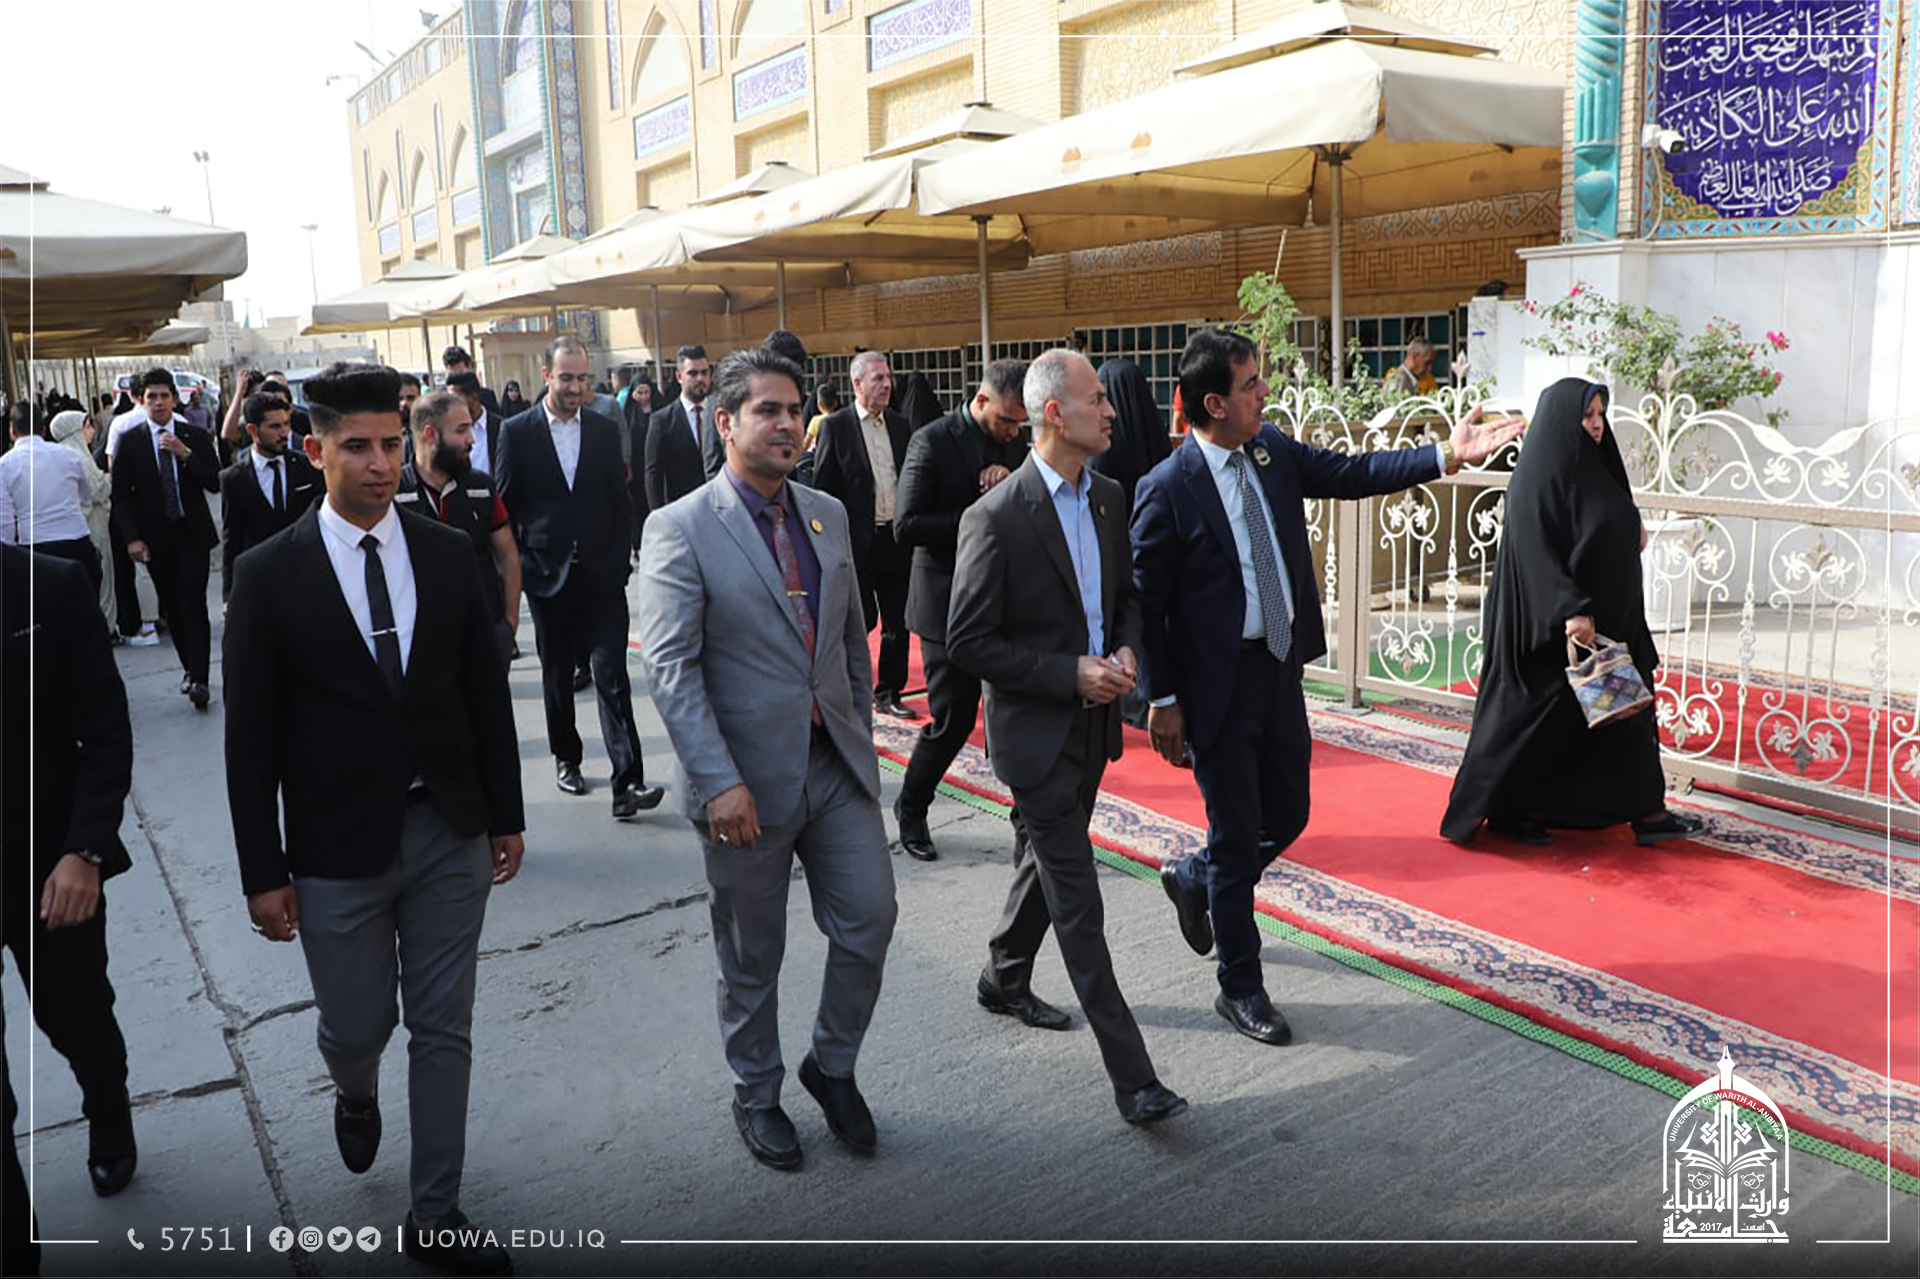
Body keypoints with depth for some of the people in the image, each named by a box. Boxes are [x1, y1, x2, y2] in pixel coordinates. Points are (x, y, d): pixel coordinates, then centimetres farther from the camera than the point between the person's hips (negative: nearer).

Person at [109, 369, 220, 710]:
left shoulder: (195, 437, 3)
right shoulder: (130, 441, 2)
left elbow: (215, 483, -3)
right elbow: (121, 493, 2)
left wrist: (185, 454, -16)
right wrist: (131, 538, -6)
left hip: (192, 532, -1)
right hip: (154, 538, 1)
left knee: (193, 605, -10)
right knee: (172, 607, 8)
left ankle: (198, 679, -12)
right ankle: (191, 669, 21)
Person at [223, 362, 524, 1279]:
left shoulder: (448, 554, 1)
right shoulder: (268, 574, -7)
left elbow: (486, 693, 6)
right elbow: (251, 736, -5)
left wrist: (507, 815, 6)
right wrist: (264, 872, -6)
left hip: (451, 833, 2)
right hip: (338, 848, -2)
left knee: (444, 1030, 10)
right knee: (357, 1029, 12)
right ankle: (356, 1096, 50)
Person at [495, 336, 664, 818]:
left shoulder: (605, 430, 6)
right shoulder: (517, 432, 0)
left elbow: (618, 501, 9)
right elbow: (505, 506, 2)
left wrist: (620, 560, 2)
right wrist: (519, 567, -1)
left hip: (601, 574, 0)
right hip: (549, 575, 0)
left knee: (613, 675, -7)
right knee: (557, 673, 13)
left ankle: (628, 783, -12)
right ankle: (565, 757, 32)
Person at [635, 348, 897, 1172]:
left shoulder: (828, 515, 7)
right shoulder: (681, 530, -11)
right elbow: (669, 667, -17)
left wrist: (861, 737, 12)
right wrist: (720, 782, -23)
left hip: (837, 765, 5)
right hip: (747, 780, -4)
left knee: (869, 918, 6)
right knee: (751, 956, 12)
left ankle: (832, 1066, 31)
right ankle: (756, 1094, 35)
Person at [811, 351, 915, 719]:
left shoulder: (900, 426, 11)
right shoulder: (835, 426, -4)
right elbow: (823, 488, -5)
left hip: (897, 537, 5)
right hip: (857, 540, -5)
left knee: (898, 622, 9)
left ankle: (889, 692, 22)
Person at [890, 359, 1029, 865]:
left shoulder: (1014, 444, 8)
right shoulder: (932, 442, -11)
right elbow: (906, 526, -17)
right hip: (951, 602, -5)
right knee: (952, 718, 1)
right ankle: (911, 808, 24)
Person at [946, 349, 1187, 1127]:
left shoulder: (1107, 496, 2)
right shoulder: (997, 517, -19)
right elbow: (967, 644, -17)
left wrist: (1126, 650, -5)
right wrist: (1070, 675, -20)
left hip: (1093, 720, 8)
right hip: (1035, 729, -7)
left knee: (1047, 857, 24)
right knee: (1077, 902, -3)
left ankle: (1005, 977, 48)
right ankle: (1131, 1077, 2)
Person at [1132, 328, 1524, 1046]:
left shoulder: (1273, 451, 2)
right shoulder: (1167, 490, -17)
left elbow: (1352, 475, 4)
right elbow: (1146, 603, -14)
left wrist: (1448, 455, -8)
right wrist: (1162, 702, -13)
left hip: (1281, 665, 7)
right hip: (1217, 683, -7)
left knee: (1287, 815, 17)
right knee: (1236, 833, 5)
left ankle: (1196, 881, 45)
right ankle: (1239, 987, 24)